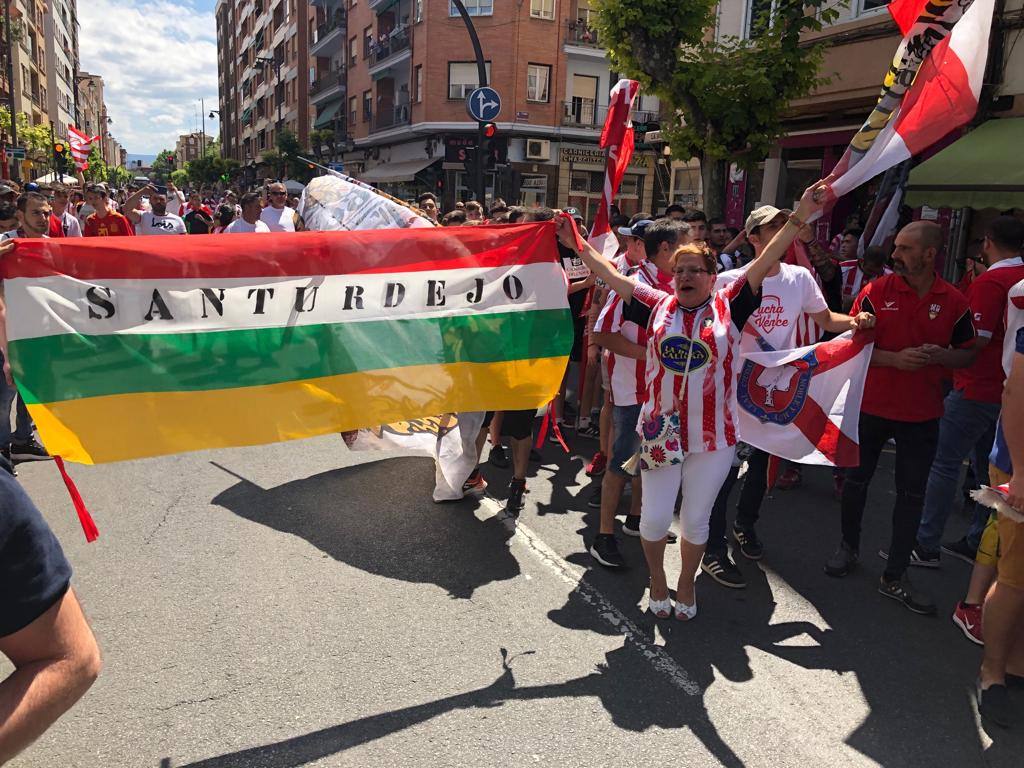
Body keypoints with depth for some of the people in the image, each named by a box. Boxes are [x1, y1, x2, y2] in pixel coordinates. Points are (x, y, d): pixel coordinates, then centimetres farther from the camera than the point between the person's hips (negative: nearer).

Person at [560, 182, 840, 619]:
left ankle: (686, 584, 38)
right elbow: (611, 275, 5)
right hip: (660, 431, 1)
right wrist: (578, 244, 6)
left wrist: (799, 218, -11)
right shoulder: (658, 305, 2)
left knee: (696, 521, 14)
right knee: (654, 519, 9)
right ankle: (657, 581, 36)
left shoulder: (728, 305, -1)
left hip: (713, 435, 0)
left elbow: (766, 262, -6)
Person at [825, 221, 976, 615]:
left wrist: (941, 356, -16)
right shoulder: (876, 291, -7)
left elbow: (968, 353, 6)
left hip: (922, 413, 1)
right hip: (871, 405, -1)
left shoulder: (953, 301, -2)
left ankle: (895, 576, 18)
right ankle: (849, 547, 36)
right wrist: (895, 358, -21)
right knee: (856, 479, 13)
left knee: (912, 494, 6)